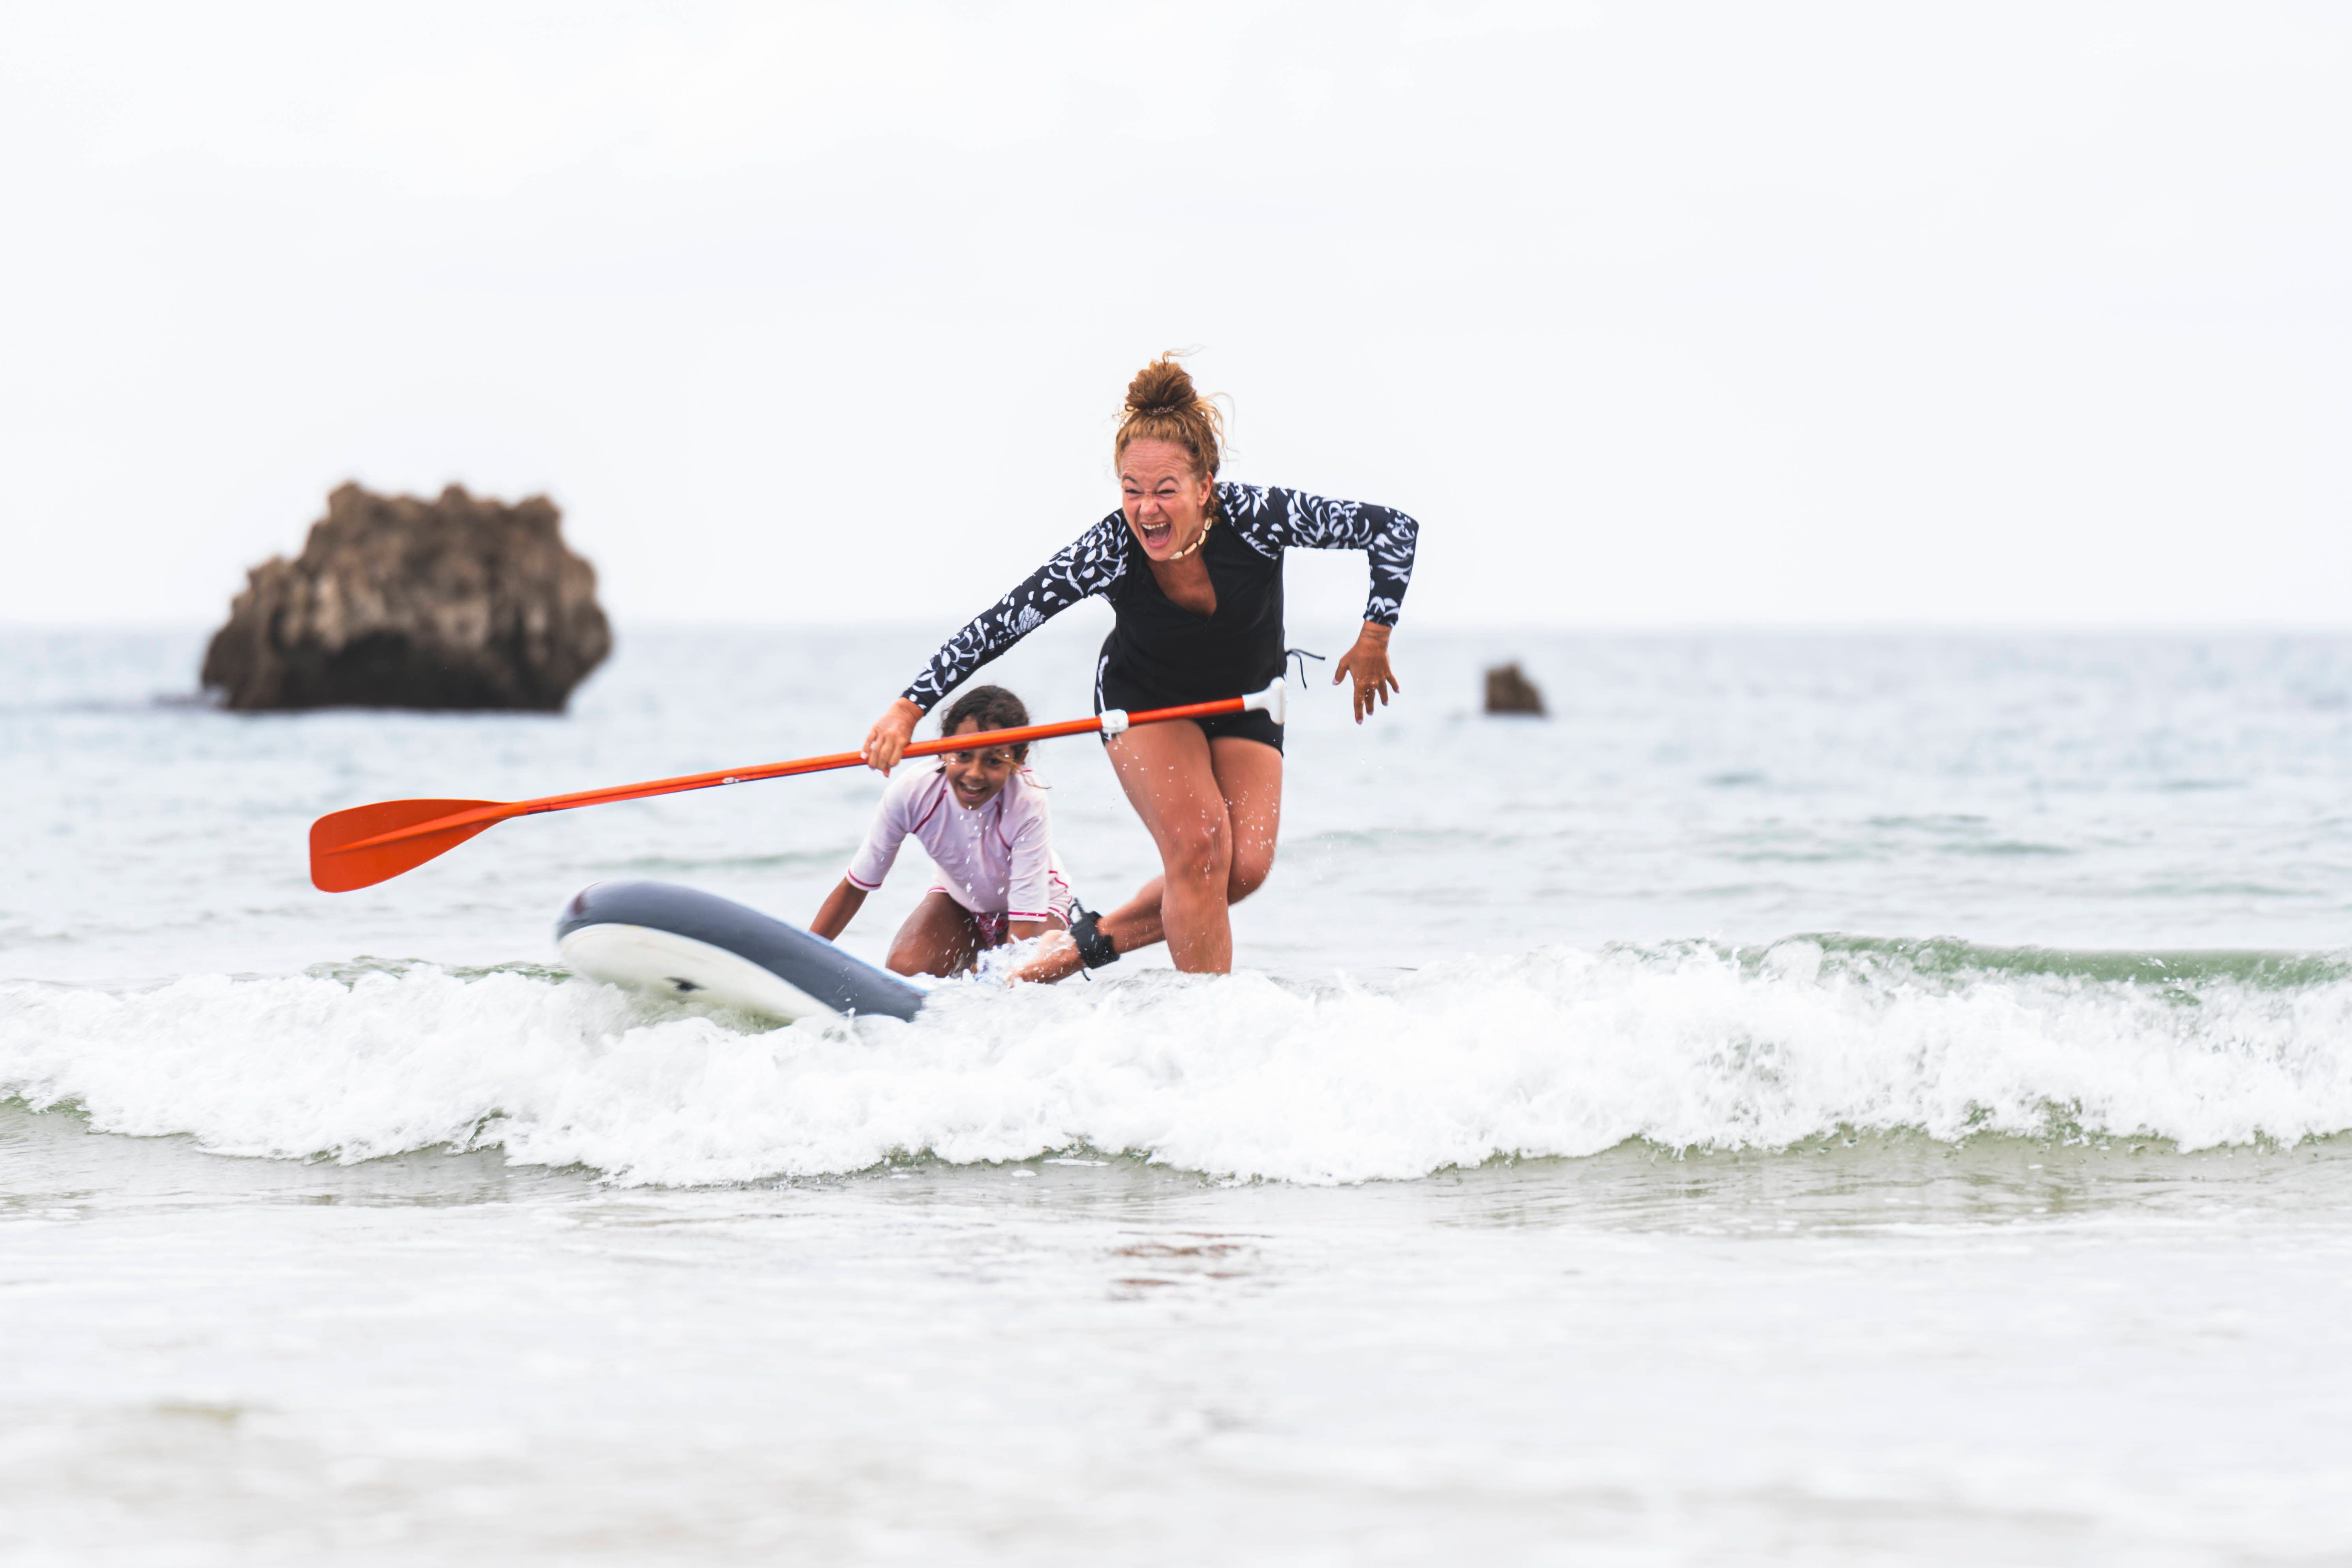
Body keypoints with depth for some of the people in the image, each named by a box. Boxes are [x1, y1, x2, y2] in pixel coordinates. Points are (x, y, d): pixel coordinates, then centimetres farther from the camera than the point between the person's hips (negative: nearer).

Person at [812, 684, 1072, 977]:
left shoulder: (1029, 808, -37)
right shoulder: (912, 793, -30)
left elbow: (1026, 923, -36)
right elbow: (856, 887, -18)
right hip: (959, 897, 2)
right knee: (905, 971, -25)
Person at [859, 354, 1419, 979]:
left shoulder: (1256, 518, -33)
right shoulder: (1108, 552, -31)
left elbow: (1394, 529, -24)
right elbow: (999, 625, -25)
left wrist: (1373, 640, -25)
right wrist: (909, 708, -29)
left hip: (1245, 705, 2)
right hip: (1145, 703, -2)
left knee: (1244, 868, -12)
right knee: (1197, 845, -22)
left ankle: (1092, 940, 7)